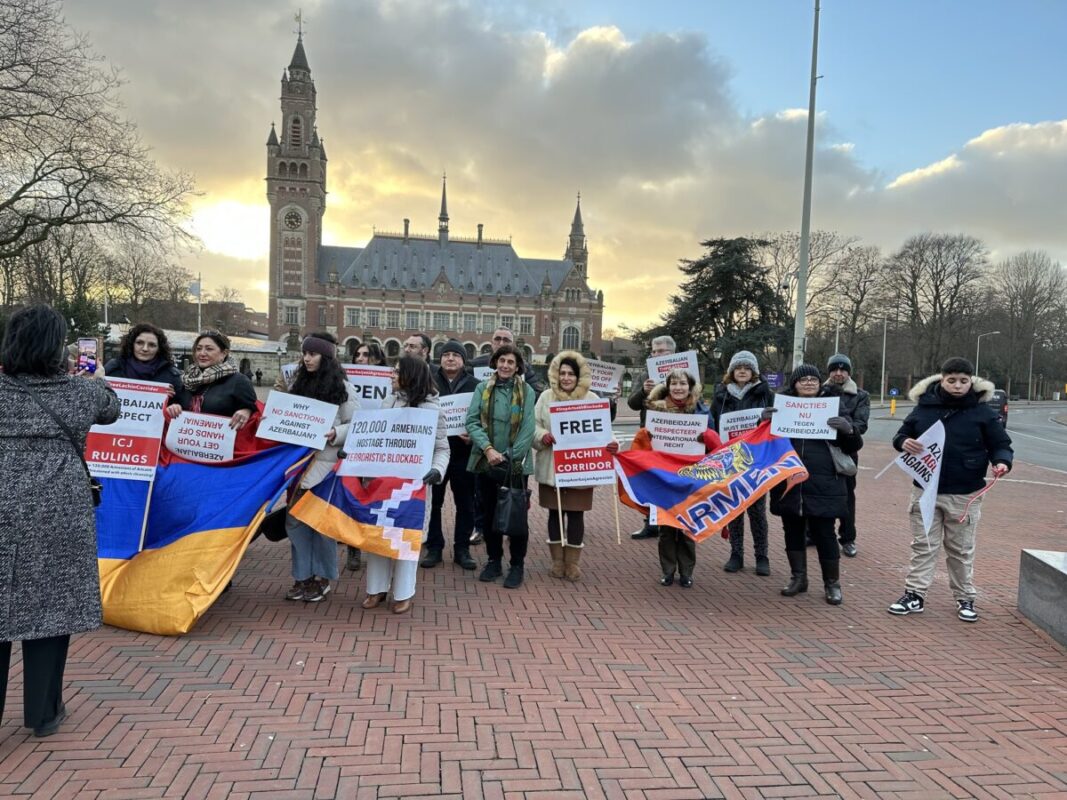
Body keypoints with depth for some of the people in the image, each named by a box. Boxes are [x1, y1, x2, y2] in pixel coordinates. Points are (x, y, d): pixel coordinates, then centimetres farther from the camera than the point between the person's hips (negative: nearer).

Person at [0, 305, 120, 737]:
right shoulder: (80, 390, 0)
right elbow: (111, 410, 20)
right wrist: (99, 380, 39)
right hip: (59, 514, 0)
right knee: (50, 603, 8)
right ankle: (43, 712, 18)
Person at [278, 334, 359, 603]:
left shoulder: (342, 387, -3)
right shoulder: (297, 384, 13)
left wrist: (335, 434, -21)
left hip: (326, 463, -5)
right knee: (294, 519, 6)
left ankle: (322, 578, 16)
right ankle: (303, 576, 19)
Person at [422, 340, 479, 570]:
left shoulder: (474, 385, 3)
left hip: (463, 453, 0)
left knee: (465, 503, 6)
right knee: (432, 502, 6)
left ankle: (462, 549, 18)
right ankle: (434, 548, 18)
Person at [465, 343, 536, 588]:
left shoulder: (526, 392, 0)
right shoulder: (482, 388, 3)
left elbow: (528, 429, -5)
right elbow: (472, 422, -4)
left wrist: (509, 457, -13)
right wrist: (488, 449, -17)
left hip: (516, 464, -2)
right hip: (486, 462, 2)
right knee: (489, 513, 12)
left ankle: (517, 565, 17)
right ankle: (494, 561, 26)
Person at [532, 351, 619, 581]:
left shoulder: (591, 399, 3)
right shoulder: (546, 397, 4)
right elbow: (533, 425, 2)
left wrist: (611, 444, -20)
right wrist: (542, 435, -20)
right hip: (551, 468, 1)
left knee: (576, 513, 4)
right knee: (555, 513, 9)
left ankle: (573, 561, 18)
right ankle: (557, 560, 23)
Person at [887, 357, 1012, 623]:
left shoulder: (982, 412, -5)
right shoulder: (924, 406, -1)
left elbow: (1000, 444, 1)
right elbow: (901, 435, 7)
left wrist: (1002, 461, -21)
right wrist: (904, 442, -16)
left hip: (965, 495, -1)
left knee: (962, 550, 12)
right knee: (923, 545, 7)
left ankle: (965, 598, 26)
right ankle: (915, 595, 13)